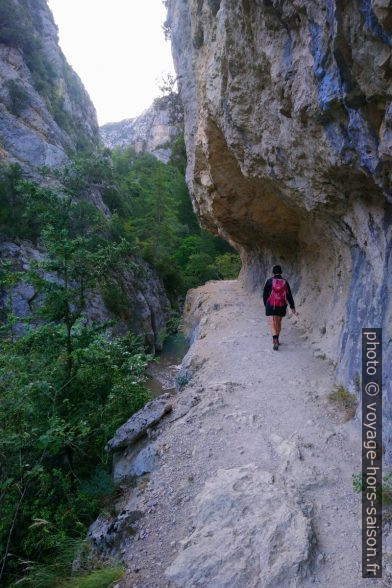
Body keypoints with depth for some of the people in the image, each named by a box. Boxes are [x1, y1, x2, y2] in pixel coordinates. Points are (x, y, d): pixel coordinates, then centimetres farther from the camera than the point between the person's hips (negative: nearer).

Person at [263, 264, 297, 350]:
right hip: (282, 306, 3)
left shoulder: (269, 281, -5)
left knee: (272, 323, -6)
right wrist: (292, 307, 6)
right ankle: (276, 339, 33)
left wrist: (265, 304, 15)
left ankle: (275, 341, -23)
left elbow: (265, 294, 0)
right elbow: (289, 296, 3)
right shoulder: (285, 282, 3)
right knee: (278, 322, 20)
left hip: (271, 306, -3)